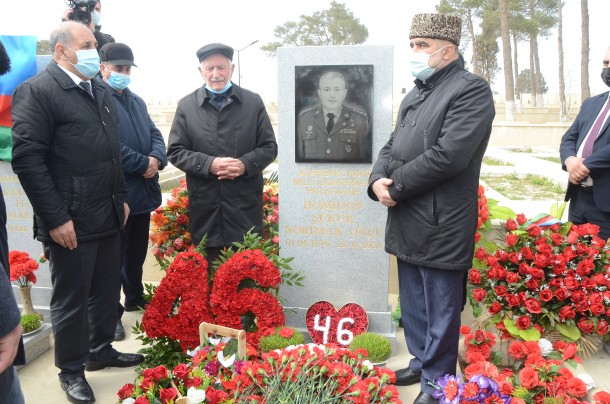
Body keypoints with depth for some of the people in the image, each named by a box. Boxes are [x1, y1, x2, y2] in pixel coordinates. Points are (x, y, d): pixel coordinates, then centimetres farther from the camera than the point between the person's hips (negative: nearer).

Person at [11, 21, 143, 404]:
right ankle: (71, 370, 26)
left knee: (108, 290, 17)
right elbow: (27, 158, -16)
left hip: (109, 216, 7)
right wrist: (56, 218, -18)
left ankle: (101, 350, 37)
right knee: (71, 299, 8)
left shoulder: (101, 91, 14)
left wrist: (122, 198, 16)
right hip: (71, 221, -7)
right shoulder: (37, 90, -11)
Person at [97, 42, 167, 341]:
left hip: (143, 191, 8)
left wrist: (156, 159, -8)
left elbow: (155, 135, 13)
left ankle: (135, 299, 38)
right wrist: (144, 163, -16)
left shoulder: (137, 101, 17)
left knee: (137, 252, 20)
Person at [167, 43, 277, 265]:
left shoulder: (253, 102, 6)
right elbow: (175, 151, 4)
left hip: (246, 203, 0)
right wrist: (209, 164, -12)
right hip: (204, 204, 0)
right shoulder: (186, 105, 6)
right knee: (208, 267, 7)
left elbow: (269, 147, 7)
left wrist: (245, 164, -13)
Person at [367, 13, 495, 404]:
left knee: (440, 310, 5)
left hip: (441, 225, -8)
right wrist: (377, 179, -6)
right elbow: (392, 146, 15)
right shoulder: (415, 94, 17)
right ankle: (421, 362, 37)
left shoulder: (472, 89, -10)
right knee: (414, 305, 20)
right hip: (407, 222, 8)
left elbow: (448, 155, -21)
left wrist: (395, 186, -14)